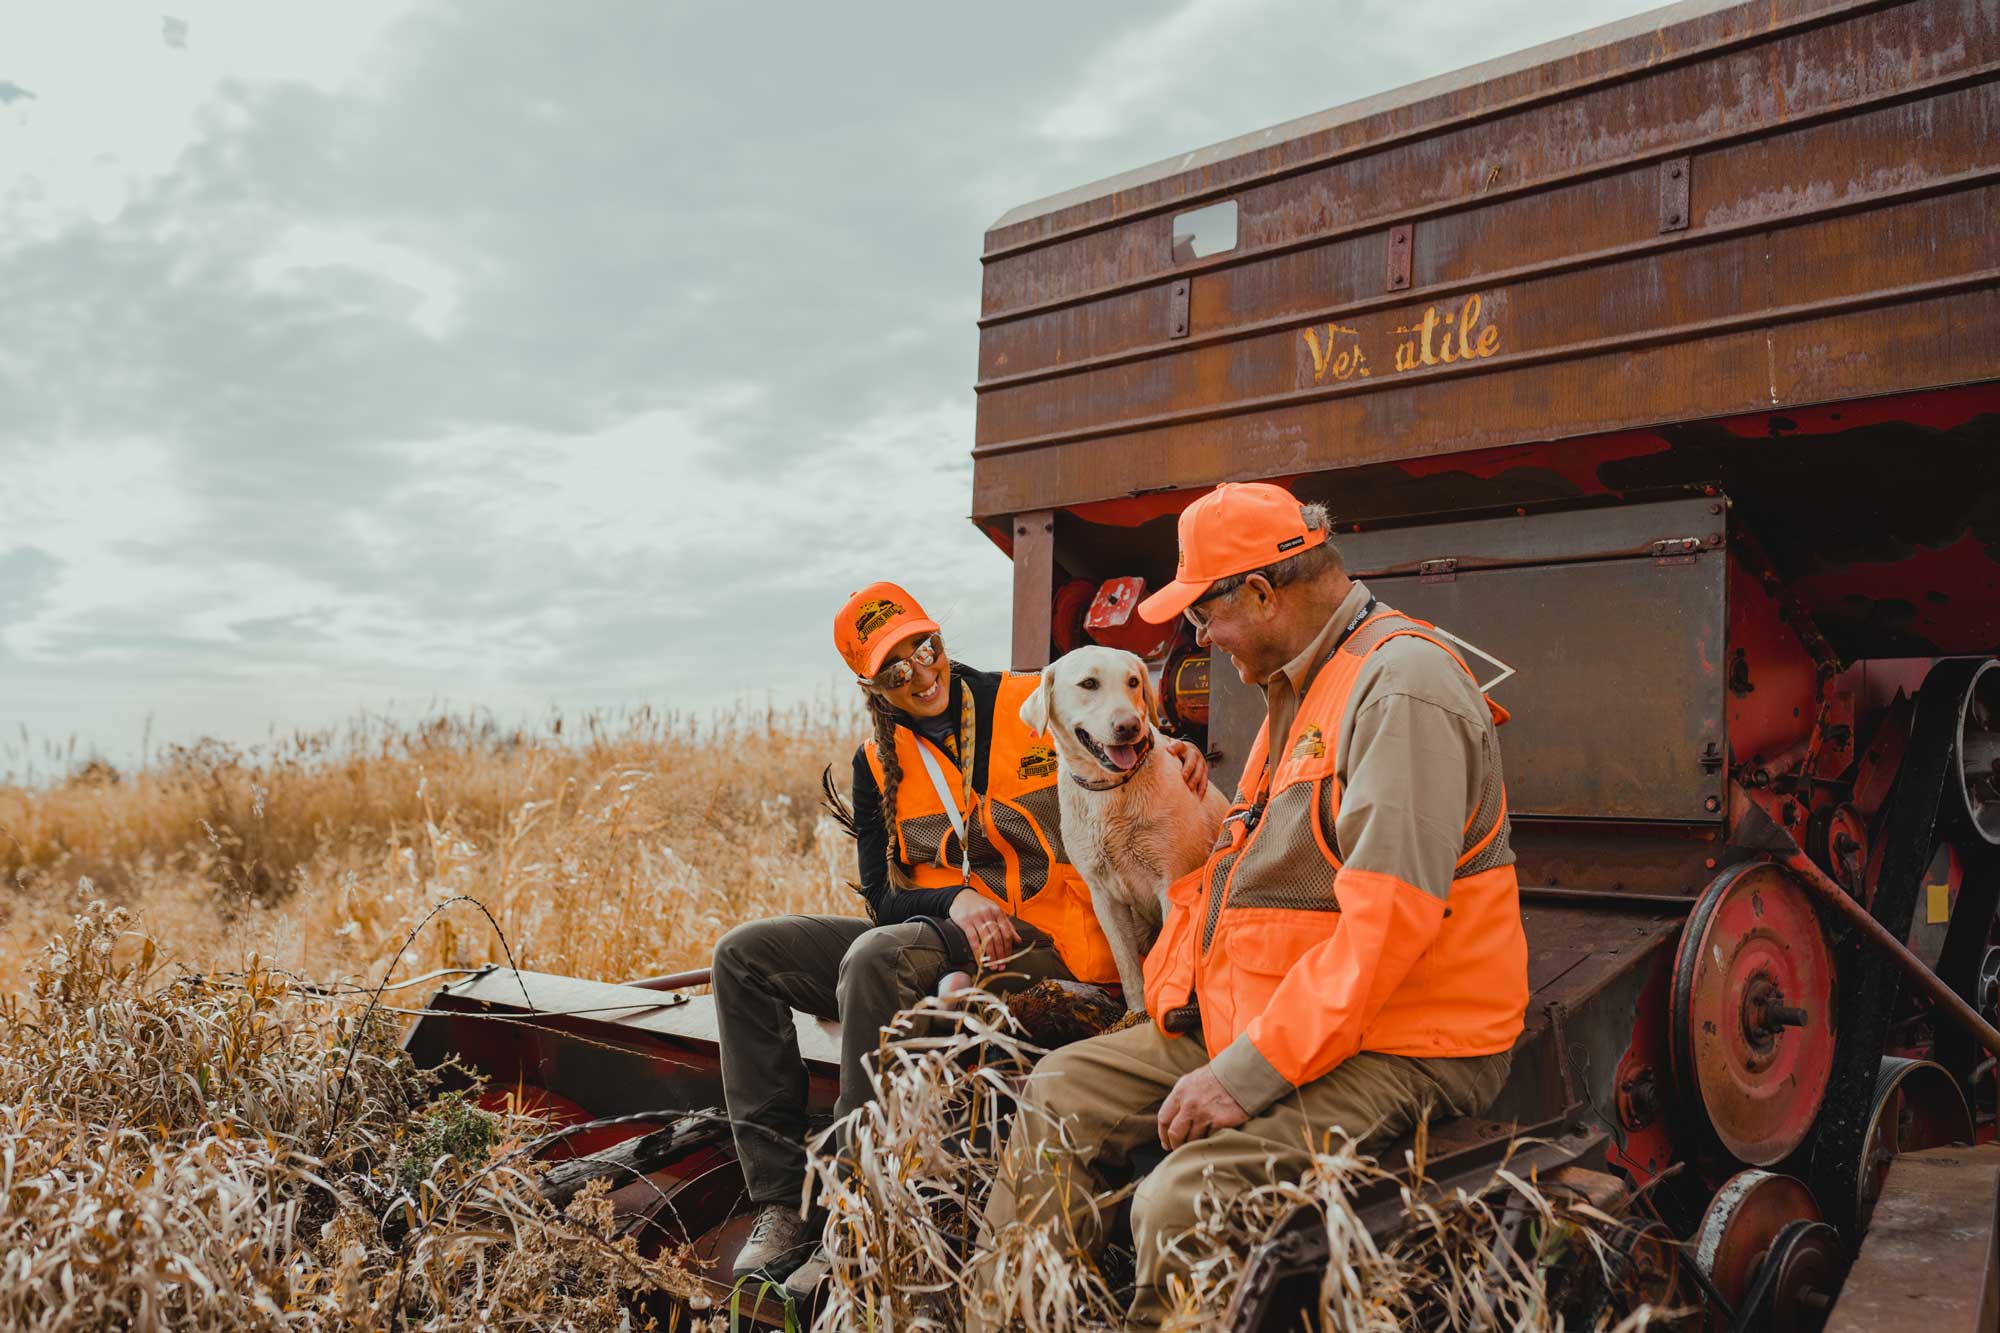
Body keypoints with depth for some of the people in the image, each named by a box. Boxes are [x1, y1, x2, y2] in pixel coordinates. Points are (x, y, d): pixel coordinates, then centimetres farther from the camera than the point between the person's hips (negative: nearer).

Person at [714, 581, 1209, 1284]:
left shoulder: (1042, 705, 0)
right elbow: (882, 897, 4)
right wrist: (954, 901, -17)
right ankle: (783, 1202, -13)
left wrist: (1177, 754, -16)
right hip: (930, 934, 6)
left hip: (1043, 944, -6)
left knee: (876, 955, -34)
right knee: (745, 955, -8)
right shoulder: (878, 763, 12)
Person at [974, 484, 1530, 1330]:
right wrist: (1175, 997, 9)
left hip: (1400, 1052, -10)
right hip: (1259, 1020, 10)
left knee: (1184, 1196, -29)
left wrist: (1249, 1071, -26)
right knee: (1061, 1094, 7)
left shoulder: (1402, 688, -18)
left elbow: (1387, 918, -26)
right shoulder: (1302, 684, 16)